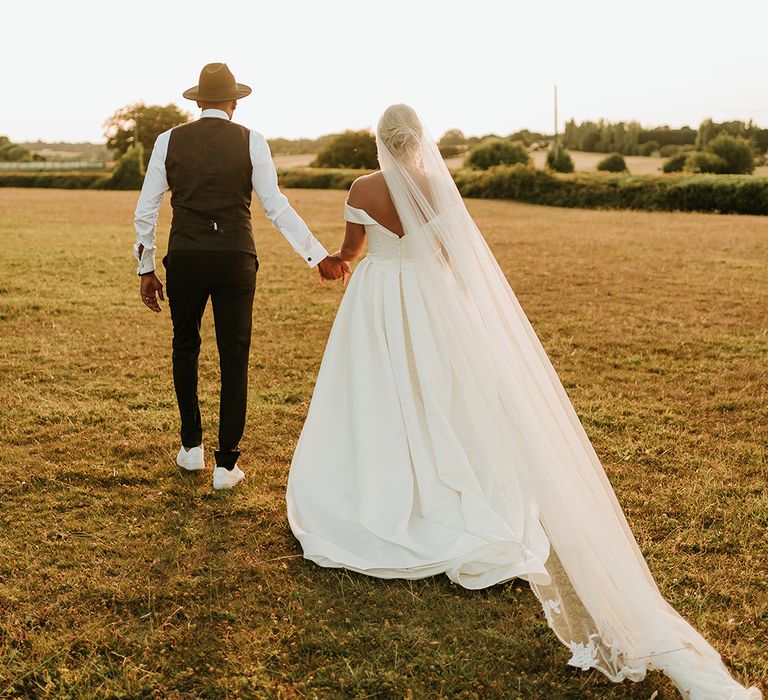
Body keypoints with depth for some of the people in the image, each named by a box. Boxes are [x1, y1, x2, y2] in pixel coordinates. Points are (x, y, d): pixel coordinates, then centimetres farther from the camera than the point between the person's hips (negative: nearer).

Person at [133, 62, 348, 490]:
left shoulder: (169, 141, 5)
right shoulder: (251, 142, 2)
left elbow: (146, 211, 5)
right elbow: (276, 206, -6)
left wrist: (146, 269, 14)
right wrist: (319, 256, -3)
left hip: (185, 258, 1)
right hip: (236, 259, -1)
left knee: (185, 346, 21)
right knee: (235, 357, 8)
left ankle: (192, 446, 29)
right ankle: (227, 462, 9)